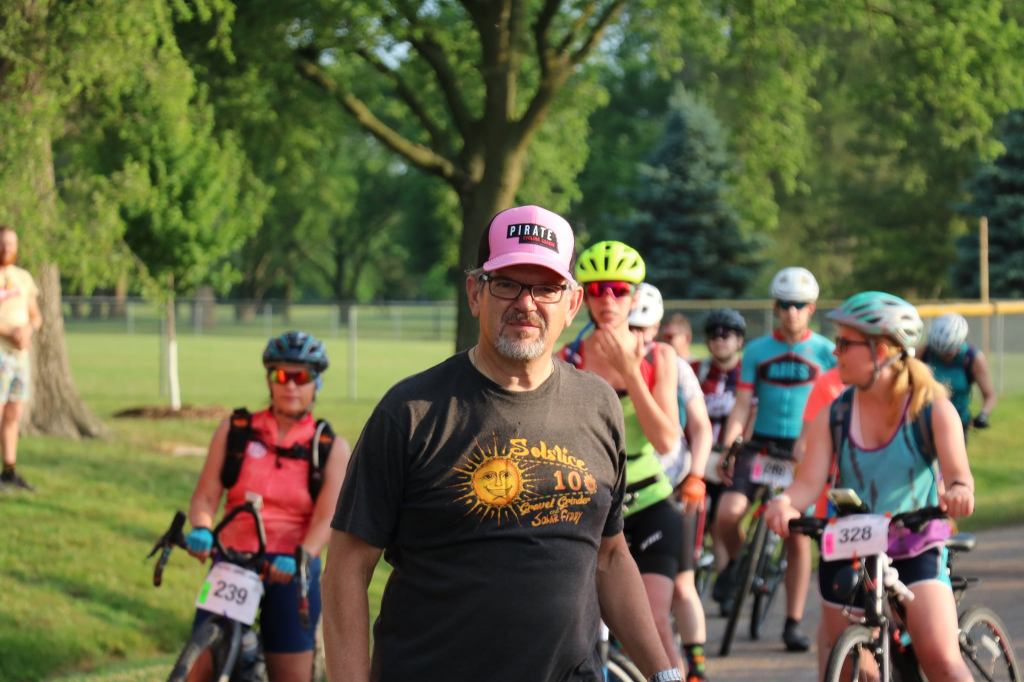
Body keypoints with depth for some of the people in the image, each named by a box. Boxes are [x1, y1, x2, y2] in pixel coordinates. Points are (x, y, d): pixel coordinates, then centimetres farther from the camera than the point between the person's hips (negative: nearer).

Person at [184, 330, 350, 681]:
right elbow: (205, 496, 1)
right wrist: (200, 531, -22)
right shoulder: (235, 430, 6)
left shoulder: (331, 448, 4)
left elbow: (327, 517, -8)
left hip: (291, 572, -1)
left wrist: (300, 557, -28)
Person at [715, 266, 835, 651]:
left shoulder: (825, 352, 2)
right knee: (728, 512, -22)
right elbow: (742, 404, 2)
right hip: (761, 446, 0)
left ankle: (794, 624, 9)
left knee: (798, 537, 0)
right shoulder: (757, 351, 4)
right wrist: (726, 449, -11)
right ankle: (736, 562, 12)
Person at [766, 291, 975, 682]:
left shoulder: (932, 408, -7)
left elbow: (957, 470, -20)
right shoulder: (833, 416, 0)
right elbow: (810, 481, -10)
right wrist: (785, 502, -34)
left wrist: (959, 490, -45)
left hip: (916, 550, -3)